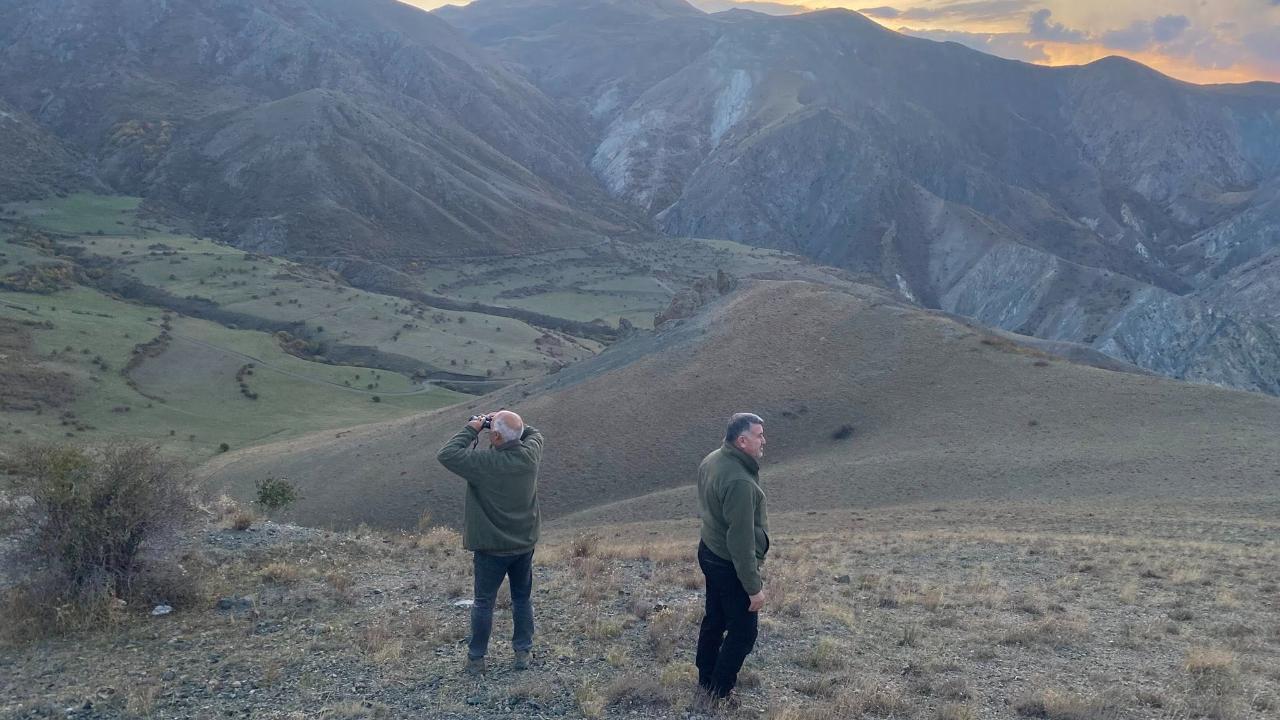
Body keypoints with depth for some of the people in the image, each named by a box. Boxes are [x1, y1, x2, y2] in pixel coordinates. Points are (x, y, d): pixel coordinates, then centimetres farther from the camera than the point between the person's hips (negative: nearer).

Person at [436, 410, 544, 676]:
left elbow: (446, 455, -21)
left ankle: (476, 659, 18)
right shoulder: (530, 455, -11)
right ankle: (523, 652, 24)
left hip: (492, 548, -4)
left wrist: (471, 430, -14)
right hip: (525, 544, 4)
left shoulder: (484, 462, -26)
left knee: (484, 602, 10)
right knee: (522, 599, 17)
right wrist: (508, 422, 1)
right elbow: (534, 433, 12)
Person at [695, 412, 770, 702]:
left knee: (715, 619, 24)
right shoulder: (740, 481, -32)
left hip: (710, 553, 9)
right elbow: (741, 540, -29)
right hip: (731, 565, -9)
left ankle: (706, 678, 39)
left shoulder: (712, 460, -3)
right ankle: (720, 692, 20)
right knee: (743, 632, 8)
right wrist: (754, 587, -22)